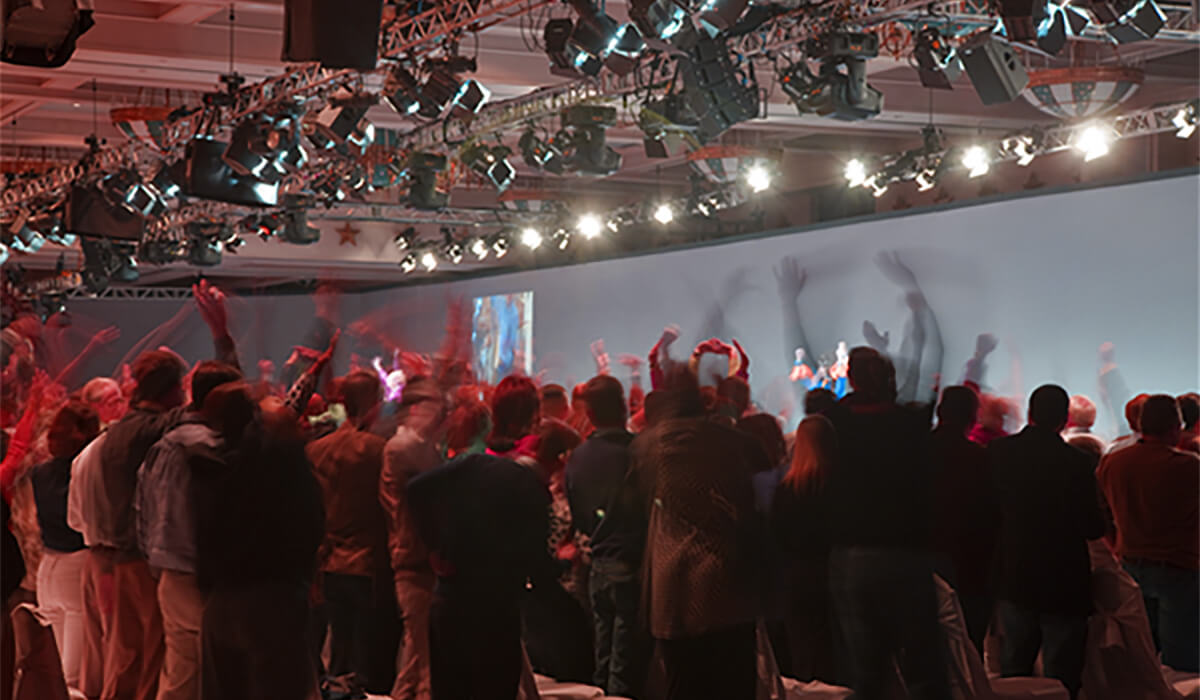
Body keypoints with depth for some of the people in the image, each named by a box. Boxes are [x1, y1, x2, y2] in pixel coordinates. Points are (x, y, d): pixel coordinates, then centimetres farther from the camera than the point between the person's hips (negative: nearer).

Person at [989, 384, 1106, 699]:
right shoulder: (1076, 462, -18)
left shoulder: (998, 452, -6)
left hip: (1013, 581, 4)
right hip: (1064, 584, -4)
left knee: (1013, 671, 19)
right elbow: (1093, 528, -15)